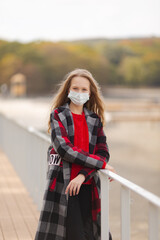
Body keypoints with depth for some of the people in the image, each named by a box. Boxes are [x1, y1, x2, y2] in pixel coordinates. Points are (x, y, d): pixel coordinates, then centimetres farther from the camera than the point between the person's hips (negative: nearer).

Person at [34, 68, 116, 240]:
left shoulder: (95, 120, 13)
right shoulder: (58, 115, 3)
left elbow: (103, 152, 2)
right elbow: (64, 148, -11)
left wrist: (83, 175, -15)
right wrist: (101, 163, -12)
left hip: (87, 185, 3)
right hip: (63, 184, -3)